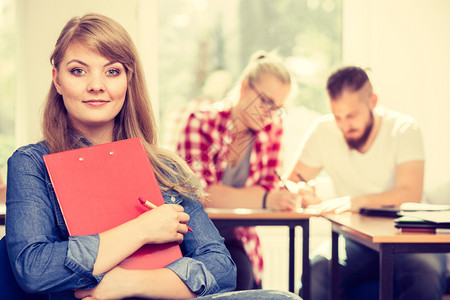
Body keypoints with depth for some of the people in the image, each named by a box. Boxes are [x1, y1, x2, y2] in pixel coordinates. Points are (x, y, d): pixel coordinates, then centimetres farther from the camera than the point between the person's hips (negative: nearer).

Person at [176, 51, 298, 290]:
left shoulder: (273, 127, 2)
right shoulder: (202, 122, -13)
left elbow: (269, 188, -3)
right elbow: (200, 191, -25)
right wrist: (264, 199, -35)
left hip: (237, 240, 4)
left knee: (242, 273, -27)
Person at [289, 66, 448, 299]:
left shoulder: (404, 129, -7)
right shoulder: (323, 132, -1)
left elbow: (411, 194, -17)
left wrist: (360, 201, -33)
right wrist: (304, 196, -22)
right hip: (354, 240, 1)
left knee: (426, 278, -34)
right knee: (315, 275, -31)